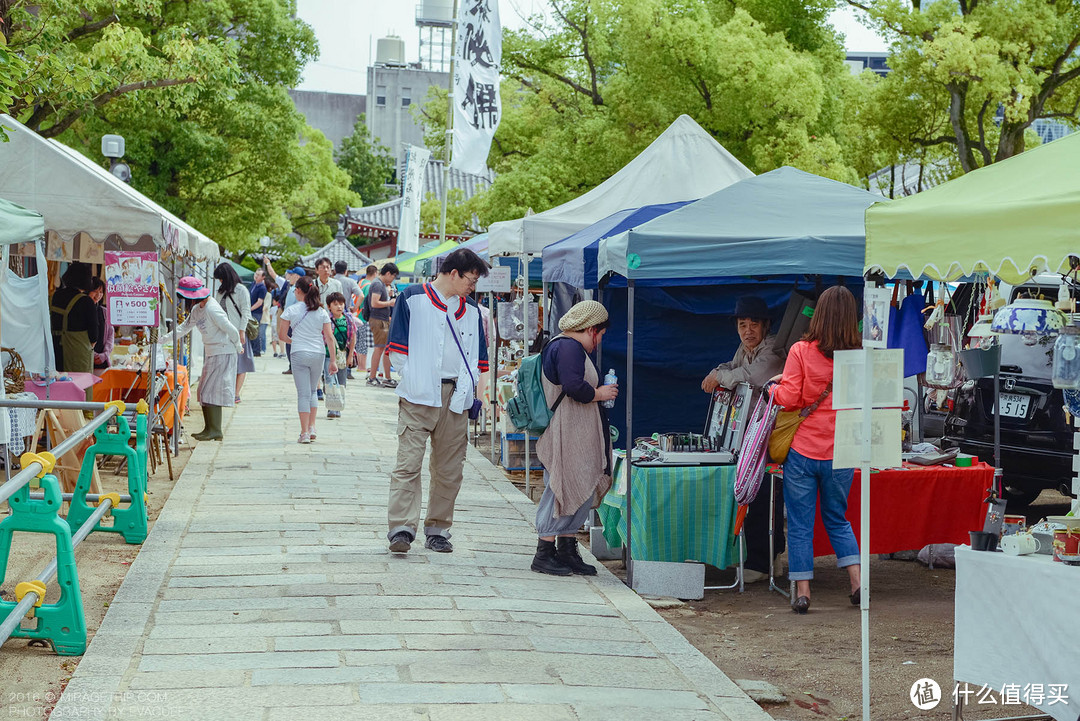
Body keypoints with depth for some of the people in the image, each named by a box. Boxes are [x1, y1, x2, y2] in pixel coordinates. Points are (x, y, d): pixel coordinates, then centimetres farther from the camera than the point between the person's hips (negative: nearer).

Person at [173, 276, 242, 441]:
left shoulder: (212, 309, -20)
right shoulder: (197, 310, 10)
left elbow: (231, 330, -17)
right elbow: (183, 328, 17)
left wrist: (238, 346, -2)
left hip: (223, 354, -10)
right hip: (210, 353, 10)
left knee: (211, 392, -10)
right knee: (204, 392, 9)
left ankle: (215, 431, -6)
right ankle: (209, 429, 14)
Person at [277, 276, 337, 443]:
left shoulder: (291, 310, -3)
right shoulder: (322, 312, 3)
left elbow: (282, 335, 1)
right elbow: (329, 337, 2)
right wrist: (333, 360, 6)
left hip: (299, 354, -3)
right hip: (318, 354, 3)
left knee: (303, 393, 0)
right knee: (312, 391, 19)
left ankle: (305, 433, -3)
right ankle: (312, 427, 10)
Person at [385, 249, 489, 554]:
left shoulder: (470, 310, 16)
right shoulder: (412, 298, 2)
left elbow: (476, 357, 18)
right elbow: (399, 349, 1)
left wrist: (466, 390, 4)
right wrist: (414, 381, -7)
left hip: (455, 396, 4)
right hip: (418, 396, -4)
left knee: (449, 468, 6)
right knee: (408, 462, -11)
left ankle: (438, 530, 15)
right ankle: (402, 529, -14)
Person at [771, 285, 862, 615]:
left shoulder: (801, 352, -10)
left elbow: (788, 399, -12)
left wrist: (775, 387, 9)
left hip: (803, 451, -3)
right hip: (841, 453, 3)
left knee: (800, 524, 6)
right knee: (837, 519, 19)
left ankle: (802, 590, 6)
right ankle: (856, 579, 9)